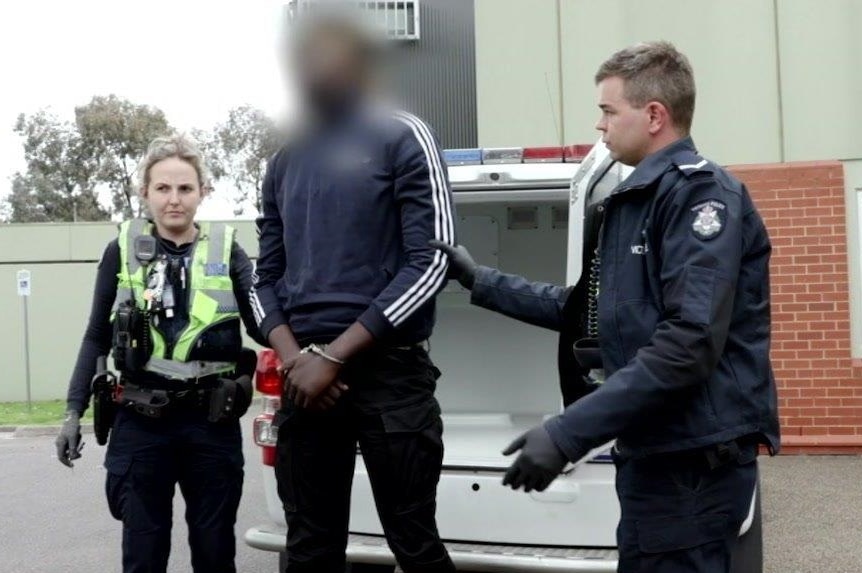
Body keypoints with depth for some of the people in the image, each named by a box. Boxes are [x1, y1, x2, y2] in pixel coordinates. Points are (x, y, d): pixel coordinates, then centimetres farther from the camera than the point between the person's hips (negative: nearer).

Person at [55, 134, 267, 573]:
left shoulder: (227, 250, 3)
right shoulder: (123, 249, 3)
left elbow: (262, 325, -5)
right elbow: (97, 337, 7)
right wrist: (74, 411, 2)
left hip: (212, 422, 0)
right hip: (140, 423, 0)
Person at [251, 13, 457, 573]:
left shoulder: (402, 138, -1)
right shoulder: (284, 162, 15)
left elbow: (432, 261, -9)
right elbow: (266, 277, 14)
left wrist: (335, 356, -13)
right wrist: (295, 358, -7)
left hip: (389, 370, -4)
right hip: (306, 378, 5)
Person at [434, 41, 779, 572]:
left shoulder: (700, 192, -14)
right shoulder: (636, 200, 16)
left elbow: (690, 342, -25)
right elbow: (580, 309, 24)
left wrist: (567, 433, -26)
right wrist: (481, 281, 22)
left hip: (693, 459, -9)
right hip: (658, 450, 9)